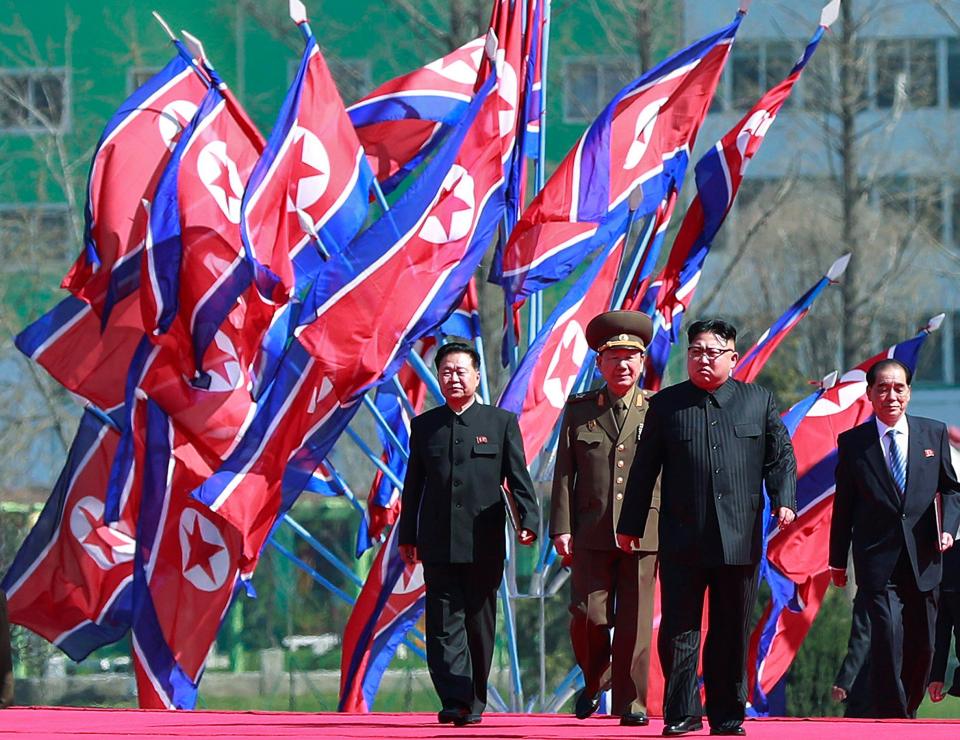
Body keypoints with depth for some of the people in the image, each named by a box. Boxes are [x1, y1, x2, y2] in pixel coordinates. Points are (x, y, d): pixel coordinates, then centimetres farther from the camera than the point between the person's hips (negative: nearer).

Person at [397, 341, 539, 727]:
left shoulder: (502, 422, 6)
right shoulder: (424, 426, 12)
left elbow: (518, 478, 2)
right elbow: (413, 485, 14)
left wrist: (528, 520, -11)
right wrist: (407, 536, 10)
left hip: (484, 544, -1)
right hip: (438, 544, 1)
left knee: (479, 624, 5)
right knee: (445, 623, -8)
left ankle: (474, 703, 15)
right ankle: (455, 702, -15)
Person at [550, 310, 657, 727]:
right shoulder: (579, 410, 11)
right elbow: (564, 473, 8)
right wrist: (561, 529, 1)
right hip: (591, 533, 1)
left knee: (635, 622, -1)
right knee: (588, 615, -4)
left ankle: (631, 703, 6)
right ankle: (595, 682, 22)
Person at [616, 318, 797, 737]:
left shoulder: (759, 402, 10)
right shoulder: (667, 404, 8)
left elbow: (781, 456, 9)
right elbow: (645, 468, 9)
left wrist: (784, 499, -9)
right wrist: (631, 524, 8)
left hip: (740, 539, 1)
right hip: (682, 540, 0)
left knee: (732, 632, 6)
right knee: (679, 630, -3)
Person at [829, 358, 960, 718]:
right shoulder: (852, 442, 2)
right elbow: (843, 504, 7)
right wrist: (838, 560, 8)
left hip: (922, 558, 3)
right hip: (878, 561, -3)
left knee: (922, 646, 7)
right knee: (889, 636, -17)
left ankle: (907, 712, 26)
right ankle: (892, 719, -9)